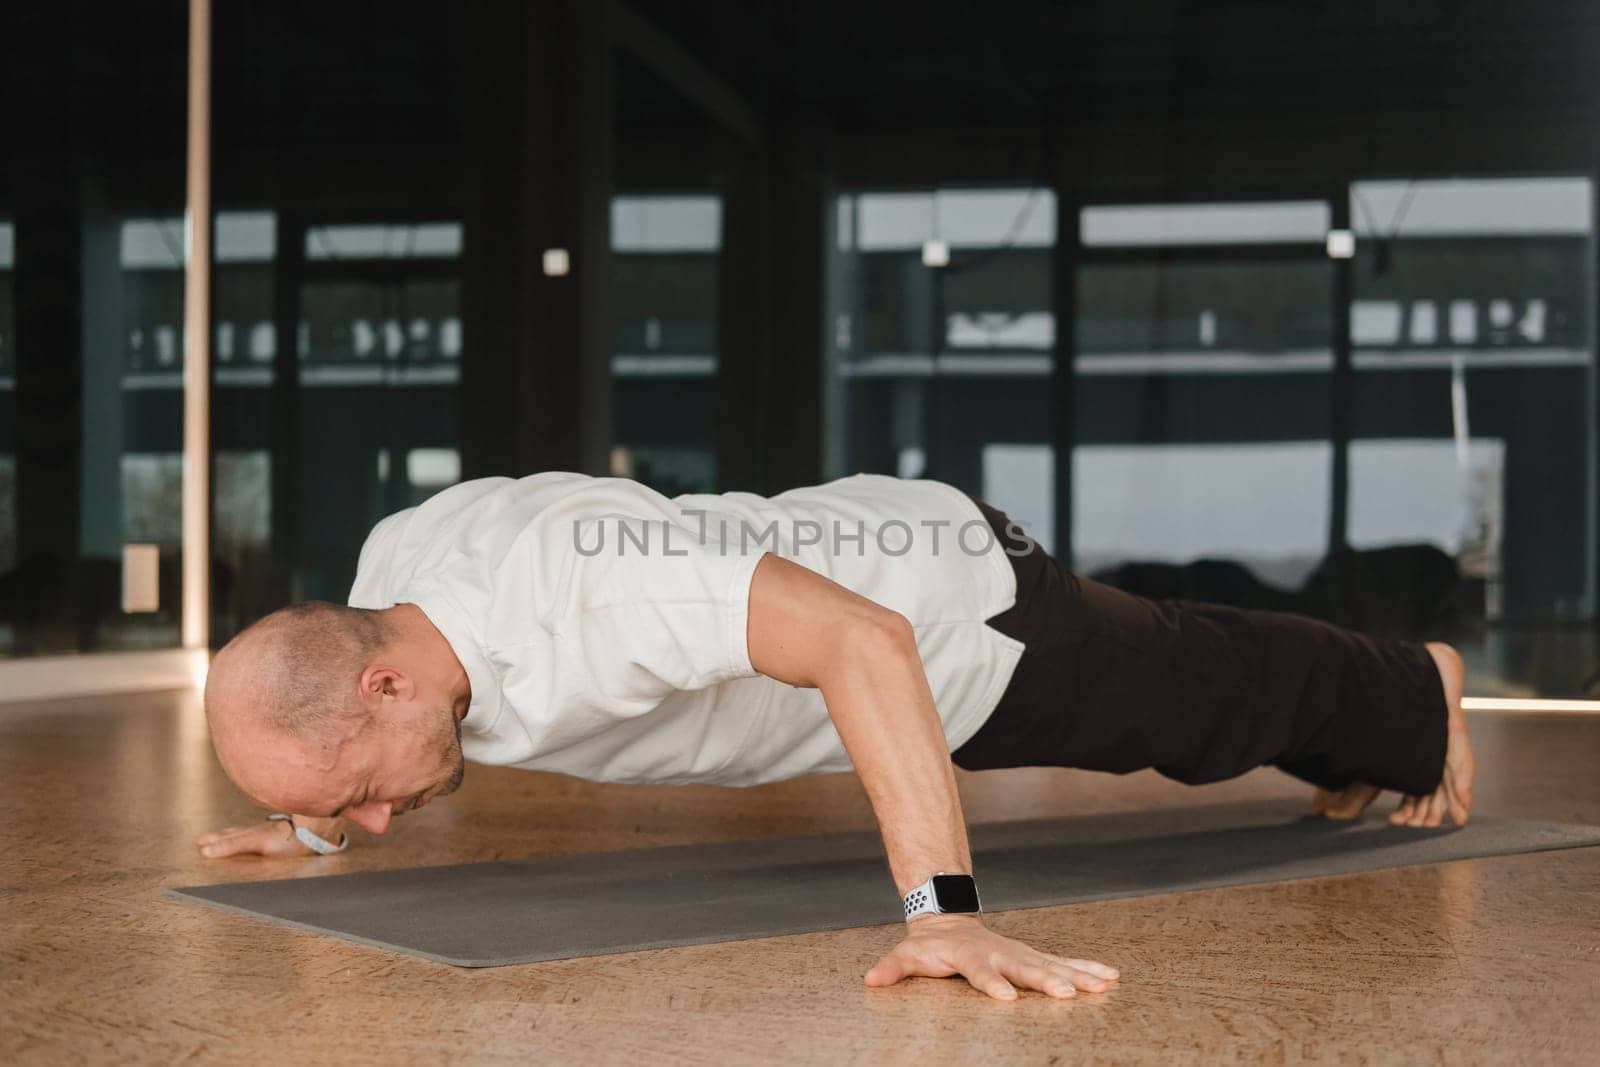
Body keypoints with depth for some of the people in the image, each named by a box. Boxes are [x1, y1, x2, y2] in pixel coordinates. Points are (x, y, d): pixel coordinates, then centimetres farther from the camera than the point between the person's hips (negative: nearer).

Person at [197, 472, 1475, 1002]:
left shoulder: (568, 595, -45)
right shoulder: (388, 571, -18)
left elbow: (864, 643, -51)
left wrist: (946, 913, -56)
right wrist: (311, 829, 3)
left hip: (964, 605, -7)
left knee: (1213, 693, 22)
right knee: (1180, 687, 33)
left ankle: (1418, 699, 53)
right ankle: (1354, 757, 62)